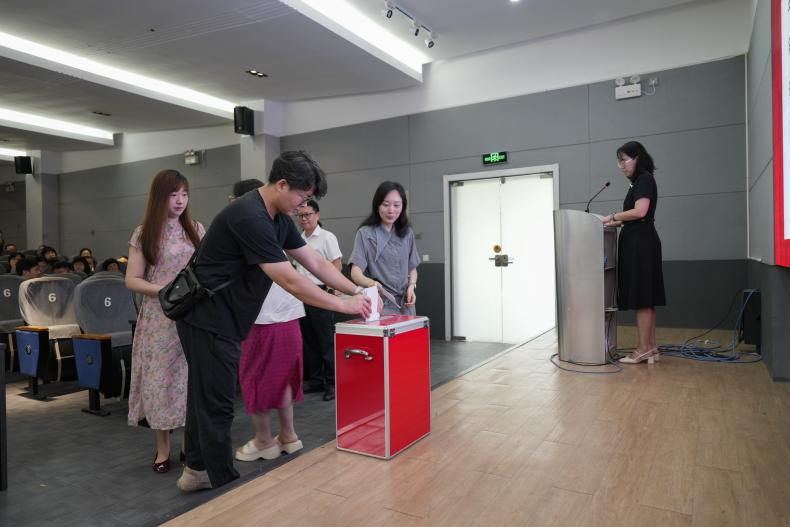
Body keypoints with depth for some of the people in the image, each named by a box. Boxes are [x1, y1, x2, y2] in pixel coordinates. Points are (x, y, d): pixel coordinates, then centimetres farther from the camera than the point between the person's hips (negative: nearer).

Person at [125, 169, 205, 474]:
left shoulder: (196, 230, 6)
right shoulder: (143, 235, 0)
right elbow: (132, 281, -2)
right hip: (160, 318, -1)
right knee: (161, 379, 4)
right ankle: (163, 448, 19)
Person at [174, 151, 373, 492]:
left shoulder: (279, 218, 6)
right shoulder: (250, 218, -26)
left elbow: (316, 263, 8)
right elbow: (291, 282, -26)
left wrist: (356, 291, 1)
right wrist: (343, 305, -18)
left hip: (216, 318, 10)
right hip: (209, 319, -10)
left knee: (205, 396, 19)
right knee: (217, 404, 1)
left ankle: (196, 470, 35)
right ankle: (225, 485, 15)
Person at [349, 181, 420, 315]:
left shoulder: (407, 233, 10)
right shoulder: (365, 233, -5)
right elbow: (356, 271, -14)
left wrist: (411, 287, -4)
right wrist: (370, 282, -35)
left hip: (405, 305, 4)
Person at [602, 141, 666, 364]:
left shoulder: (645, 179, -7)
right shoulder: (639, 182, 20)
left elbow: (640, 212, -19)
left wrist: (612, 216, -10)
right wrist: (617, 223, 8)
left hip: (641, 243, -10)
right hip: (637, 243, 10)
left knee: (641, 298, -7)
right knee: (644, 298, 10)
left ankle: (644, 349, -2)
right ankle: (651, 348, 15)